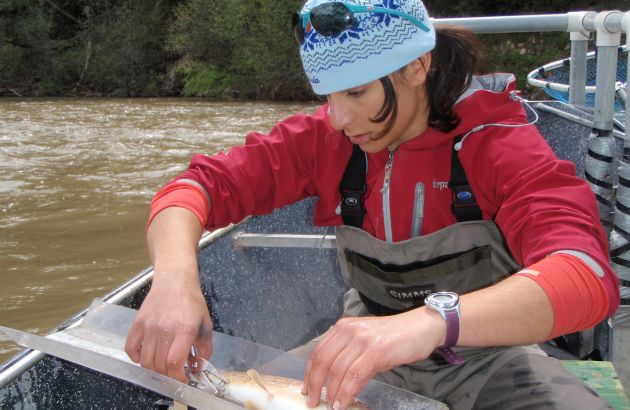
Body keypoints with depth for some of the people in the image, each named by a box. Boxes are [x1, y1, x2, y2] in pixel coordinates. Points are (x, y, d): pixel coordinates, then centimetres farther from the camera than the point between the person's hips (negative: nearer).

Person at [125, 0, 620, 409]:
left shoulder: (499, 145, -21)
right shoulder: (323, 138, -10)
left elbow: (588, 274, -36)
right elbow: (200, 186, -13)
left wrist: (433, 321, -54)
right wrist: (175, 277, -37)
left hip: (486, 359, -2)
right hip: (369, 349, 2)